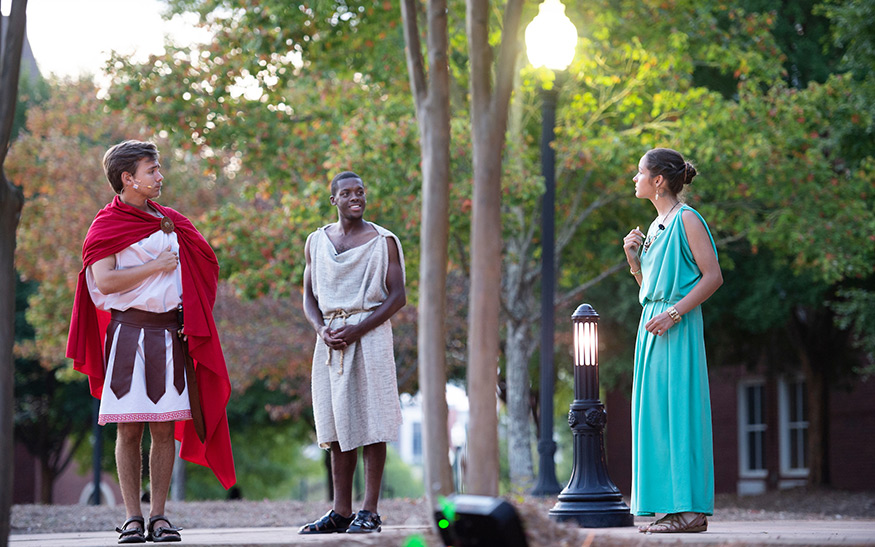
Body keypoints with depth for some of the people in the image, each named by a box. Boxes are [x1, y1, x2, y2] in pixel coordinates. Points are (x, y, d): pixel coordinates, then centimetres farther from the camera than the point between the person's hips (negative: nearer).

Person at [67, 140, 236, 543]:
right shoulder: (107, 224, 0)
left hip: (170, 331, 4)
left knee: (166, 428, -1)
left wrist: (192, 322, 10)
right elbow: (105, 282, -12)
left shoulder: (169, 221, 16)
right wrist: (157, 266, -9)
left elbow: (200, 265, 23)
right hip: (129, 329, -4)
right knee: (129, 430, -4)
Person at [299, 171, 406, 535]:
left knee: (370, 421, -7)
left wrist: (357, 330, -15)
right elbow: (309, 296, 15)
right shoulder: (317, 242, 13)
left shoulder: (383, 241, 0)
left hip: (370, 334, -4)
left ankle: (370, 511, -6)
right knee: (337, 422, 4)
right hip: (331, 338, 4)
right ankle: (341, 512, 7)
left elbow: (398, 296, -5)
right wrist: (321, 329, -6)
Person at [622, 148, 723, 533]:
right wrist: (632, 257, 6)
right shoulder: (655, 226, 19)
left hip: (678, 327, -9)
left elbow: (713, 276, -12)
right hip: (653, 324, 9)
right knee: (654, 411, 6)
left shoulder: (686, 219, -7)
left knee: (677, 408, -10)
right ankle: (669, 506, 9)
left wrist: (674, 313, -19)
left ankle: (691, 509, -8)